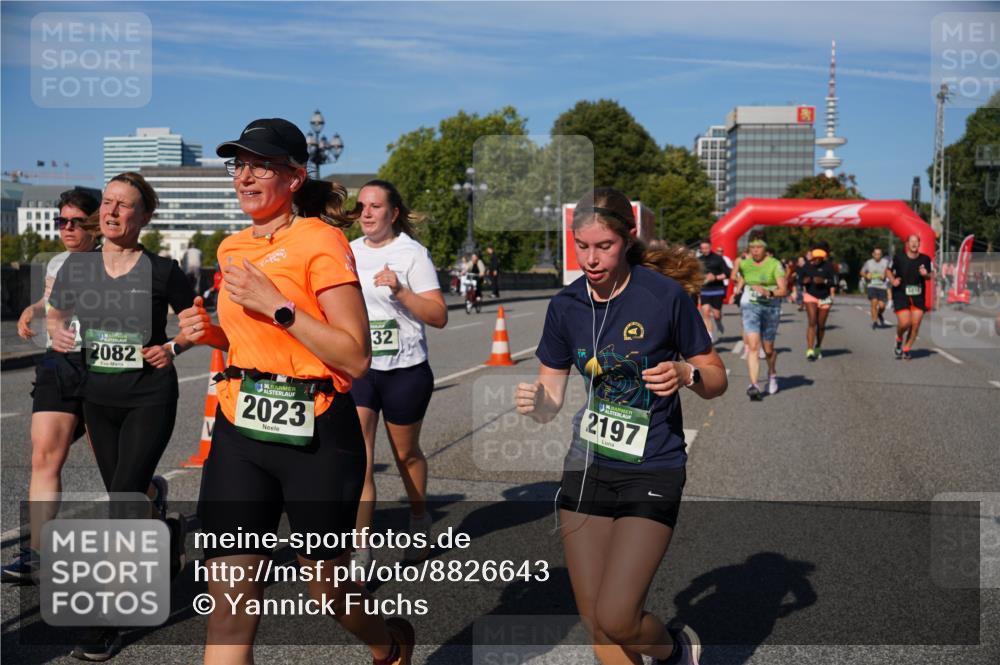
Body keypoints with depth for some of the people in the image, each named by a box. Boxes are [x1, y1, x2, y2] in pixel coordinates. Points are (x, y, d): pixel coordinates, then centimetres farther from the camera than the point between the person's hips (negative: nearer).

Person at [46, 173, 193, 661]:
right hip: (98, 399, 5)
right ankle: (169, 532, 48)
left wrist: (174, 347, -15)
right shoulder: (76, 266, 1)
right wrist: (57, 332, -6)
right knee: (124, 498, 15)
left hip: (150, 398, -5)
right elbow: (55, 312, 16)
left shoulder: (162, 271, -9)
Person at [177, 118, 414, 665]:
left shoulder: (321, 241, -9)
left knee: (327, 589, 13)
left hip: (316, 435, -5)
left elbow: (356, 358, -15)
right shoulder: (233, 249, 12)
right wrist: (212, 333, 6)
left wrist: (277, 306, -19)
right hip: (239, 433, 6)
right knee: (229, 609, 0)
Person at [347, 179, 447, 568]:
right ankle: (360, 554, -6)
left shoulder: (412, 253, -7)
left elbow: (439, 316, -14)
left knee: (405, 453, 15)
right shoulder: (350, 252, 7)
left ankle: (419, 519, 43)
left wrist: (400, 291, -24)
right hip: (356, 369, 3)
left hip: (404, 371, -3)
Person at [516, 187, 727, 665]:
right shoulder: (565, 306, -1)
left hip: (652, 473, -4)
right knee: (595, 624, 7)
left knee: (616, 620, -10)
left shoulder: (666, 295, -12)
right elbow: (550, 402, 4)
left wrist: (686, 373, -23)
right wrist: (534, 402, -19)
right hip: (587, 468, 4)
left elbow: (716, 379, -1)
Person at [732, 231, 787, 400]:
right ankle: (754, 386, -21)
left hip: (771, 307, -1)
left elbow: (783, 290, -10)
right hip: (751, 306, 1)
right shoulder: (744, 264, 5)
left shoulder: (775, 264, -5)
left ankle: (772, 374, 42)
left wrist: (768, 292, -24)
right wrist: (737, 292, 12)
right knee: (753, 346, -16)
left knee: (768, 349, 10)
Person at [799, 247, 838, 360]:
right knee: (812, 322, -15)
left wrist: (824, 281, -22)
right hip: (810, 296, 0)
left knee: (821, 325, 7)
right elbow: (801, 280, 11)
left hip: (824, 298, 0)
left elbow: (834, 282, -5)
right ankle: (810, 350, -20)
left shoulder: (828, 266, -5)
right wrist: (804, 281, -11)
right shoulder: (806, 267, 2)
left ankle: (818, 348, 28)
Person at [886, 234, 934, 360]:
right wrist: (893, 280, -10)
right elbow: (888, 270, 8)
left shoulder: (925, 259, 0)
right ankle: (899, 340, 19)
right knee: (904, 323, -15)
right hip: (901, 294, -3)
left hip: (918, 296, 3)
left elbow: (932, 275, 12)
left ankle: (906, 349, 15)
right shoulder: (898, 258, -6)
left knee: (915, 324, -2)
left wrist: (926, 275, -11)